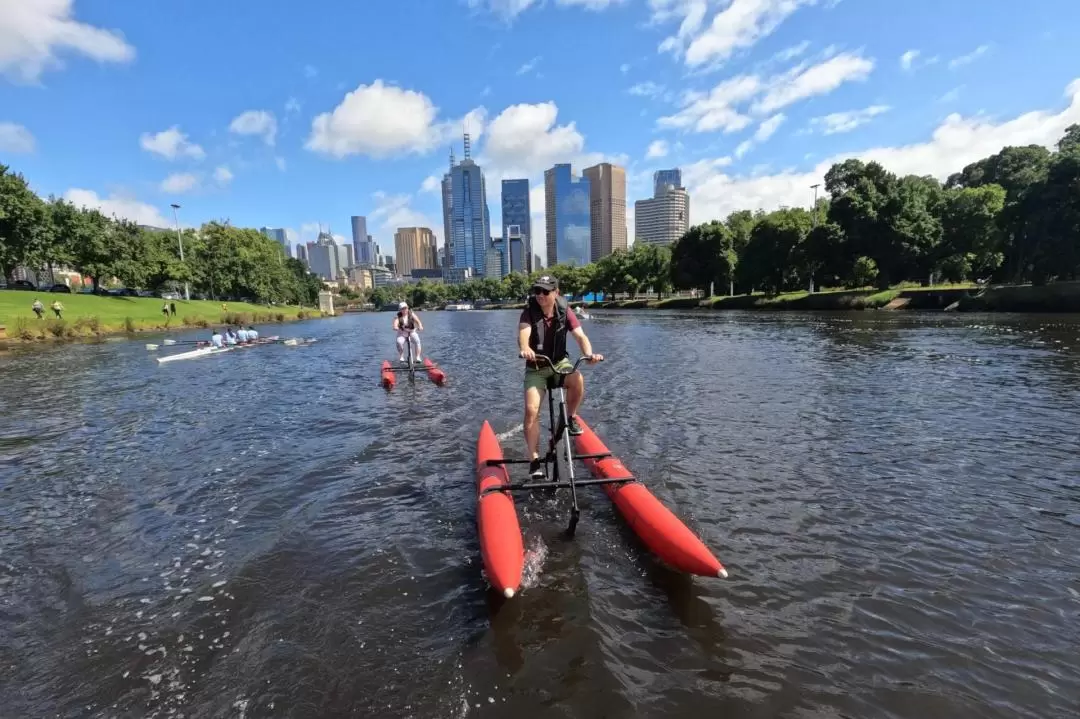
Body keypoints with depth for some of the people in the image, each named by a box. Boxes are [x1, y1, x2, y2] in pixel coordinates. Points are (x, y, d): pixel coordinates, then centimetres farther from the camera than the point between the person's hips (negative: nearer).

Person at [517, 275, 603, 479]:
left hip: (560, 363, 1)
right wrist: (524, 348, -57)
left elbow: (580, 335, -19)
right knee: (531, 410, -17)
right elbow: (523, 334, -33)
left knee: (578, 380, -32)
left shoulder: (565, 311, -9)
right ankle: (534, 459, -6)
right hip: (535, 368, -1)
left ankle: (570, 418, -4)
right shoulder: (529, 312, -14)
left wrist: (589, 354, -40)